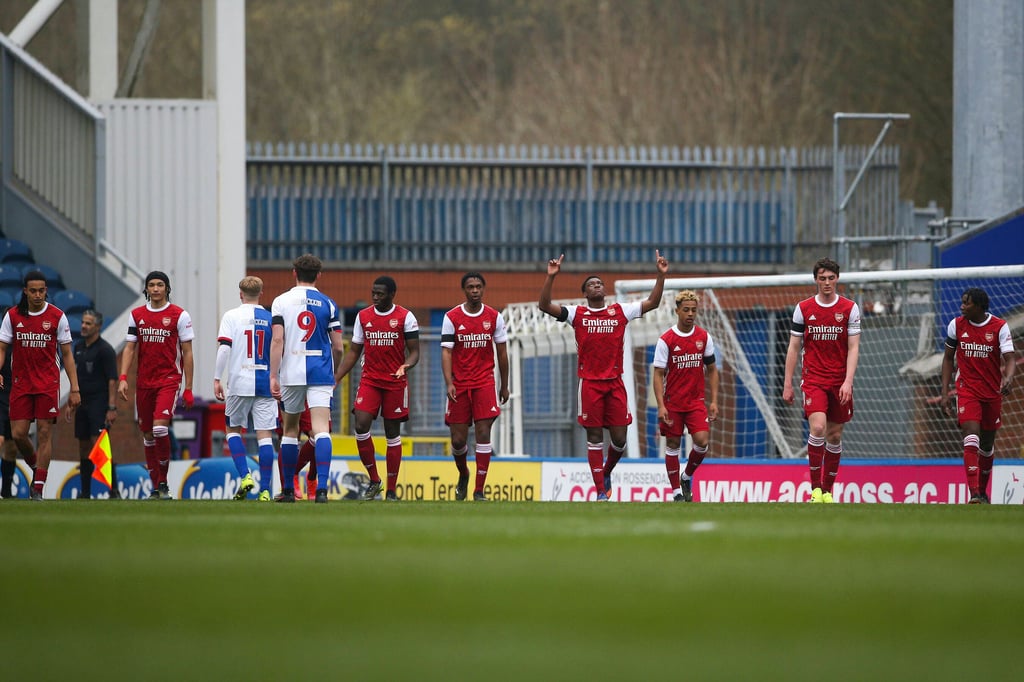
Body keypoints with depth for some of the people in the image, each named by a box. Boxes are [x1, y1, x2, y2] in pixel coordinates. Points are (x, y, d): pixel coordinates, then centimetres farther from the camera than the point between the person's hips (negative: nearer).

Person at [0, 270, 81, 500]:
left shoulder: (57, 316, -2)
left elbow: (67, 354, 2)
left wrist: (75, 389, -2)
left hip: (48, 384, -2)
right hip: (20, 384, 2)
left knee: (44, 433, -6)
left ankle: (38, 488, -3)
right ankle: (37, 468, 26)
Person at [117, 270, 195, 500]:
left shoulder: (179, 315, -1)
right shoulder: (137, 315, 9)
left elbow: (187, 353, 1)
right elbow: (130, 348, 10)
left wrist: (188, 388, -2)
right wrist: (123, 378, -4)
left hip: (169, 380, -4)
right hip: (144, 382, 4)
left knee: (160, 428, -21)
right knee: (147, 435, 7)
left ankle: (163, 484, -9)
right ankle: (155, 488, 17)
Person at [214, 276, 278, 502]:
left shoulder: (232, 316, -1)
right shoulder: (271, 319, 7)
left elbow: (224, 348, -10)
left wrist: (217, 379, -6)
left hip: (239, 382, -2)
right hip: (265, 383, 2)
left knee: (233, 429, 16)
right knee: (264, 435, 2)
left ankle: (245, 476, -2)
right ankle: (265, 490, -2)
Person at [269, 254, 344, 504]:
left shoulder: (282, 301, 1)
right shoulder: (328, 304, 3)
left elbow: (277, 340, -8)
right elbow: (338, 347, 4)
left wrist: (273, 376, -7)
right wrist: (333, 374, 21)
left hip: (291, 374, 0)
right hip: (321, 375, 0)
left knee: (290, 428, 15)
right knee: (321, 429, -7)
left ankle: (288, 490, 21)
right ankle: (322, 488, -23)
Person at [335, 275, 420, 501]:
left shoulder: (405, 317, -4)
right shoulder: (363, 316, 7)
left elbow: (414, 351, -2)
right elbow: (353, 352, 13)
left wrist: (406, 366, -25)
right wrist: (336, 378, 4)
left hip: (395, 382, -2)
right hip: (370, 380, 2)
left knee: (392, 433, 3)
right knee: (361, 425, -15)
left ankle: (391, 490, 10)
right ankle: (373, 480, 2)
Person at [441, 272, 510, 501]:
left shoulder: (494, 317, 3)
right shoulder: (452, 317, -2)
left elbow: (502, 353, 10)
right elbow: (446, 352, -6)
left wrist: (504, 386, 12)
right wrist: (449, 383, -18)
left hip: (485, 383, 0)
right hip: (459, 384, 0)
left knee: (483, 433, -11)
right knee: (458, 439, 3)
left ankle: (479, 490, -8)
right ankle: (463, 475, 35)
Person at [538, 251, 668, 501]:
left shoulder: (620, 312, 7)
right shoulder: (577, 314, 2)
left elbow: (652, 302, 6)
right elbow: (545, 305, -6)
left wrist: (661, 275, -4)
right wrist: (551, 276, -17)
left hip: (615, 383, 2)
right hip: (590, 383, -2)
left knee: (619, 438, 1)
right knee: (594, 438, -1)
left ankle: (606, 472, 30)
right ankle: (600, 490, 3)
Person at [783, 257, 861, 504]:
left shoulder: (850, 308, 1)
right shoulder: (803, 309, 2)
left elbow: (853, 349, -2)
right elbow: (793, 348, 6)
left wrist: (848, 382, -14)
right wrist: (787, 384, 2)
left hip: (840, 381, 1)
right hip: (813, 380, -1)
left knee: (834, 436, 5)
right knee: (818, 428, -20)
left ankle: (827, 490, 17)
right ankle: (815, 488, -13)